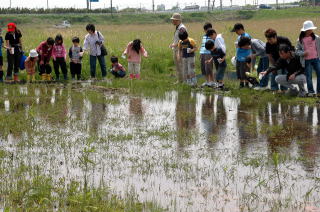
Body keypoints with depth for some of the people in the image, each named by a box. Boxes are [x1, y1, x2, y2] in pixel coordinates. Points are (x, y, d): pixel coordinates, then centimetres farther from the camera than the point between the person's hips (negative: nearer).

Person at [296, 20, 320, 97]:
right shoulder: (300, 40, 0)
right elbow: (297, 50, 3)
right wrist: (303, 53, -16)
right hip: (307, 60, -1)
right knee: (308, 76, 1)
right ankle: (311, 91, 10)